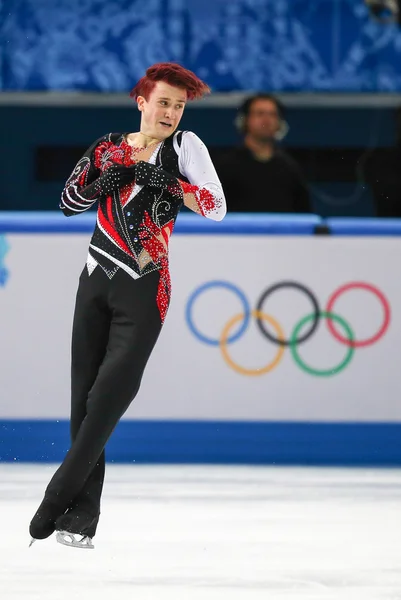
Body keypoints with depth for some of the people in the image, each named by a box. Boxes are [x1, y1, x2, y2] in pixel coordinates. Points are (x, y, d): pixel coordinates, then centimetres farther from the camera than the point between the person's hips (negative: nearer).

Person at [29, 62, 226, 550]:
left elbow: (216, 207, -9)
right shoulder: (110, 148, 12)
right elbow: (70, 203, 9)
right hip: (97, 278, 4)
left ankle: (58, 499, -13)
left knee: (113, 388, -16)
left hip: (144, 289, -4)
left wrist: (164, 181, -19)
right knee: (85, 392, -1)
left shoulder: (185, 146, 1)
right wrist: (107, 179, -8)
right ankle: (82, 513, 1)